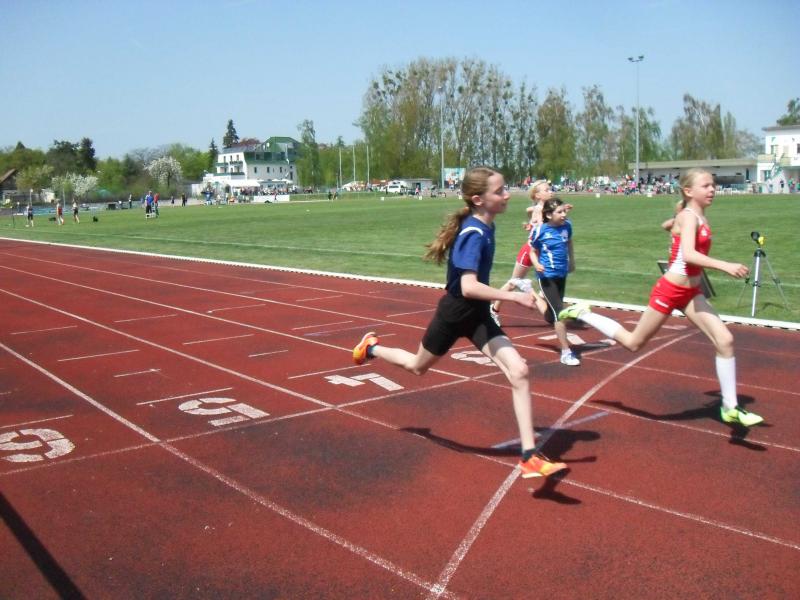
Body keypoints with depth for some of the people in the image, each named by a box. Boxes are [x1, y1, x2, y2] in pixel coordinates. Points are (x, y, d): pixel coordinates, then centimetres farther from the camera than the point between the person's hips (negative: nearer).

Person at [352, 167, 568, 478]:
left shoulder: (486, 225, -1)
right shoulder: (473, 233, -28)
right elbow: (468, 287, -39)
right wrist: (513, 296, -39)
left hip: (478, 314, 7)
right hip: (455, 313, -7)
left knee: (519, 372, -10)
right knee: (418, 367, 20)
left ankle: (530, 456, -7)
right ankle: (371, 347, 51)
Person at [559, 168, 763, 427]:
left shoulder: (698, 218, 8)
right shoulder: (688, 216, -18)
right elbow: (689, 255, -34)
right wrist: (725, 266, -41)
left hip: (691, 292, 8)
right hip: (669, 291, -8)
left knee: (725, 340, -4)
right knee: (634, 343, 7)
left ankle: (730, 408, 5)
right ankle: (582, 314, 23)